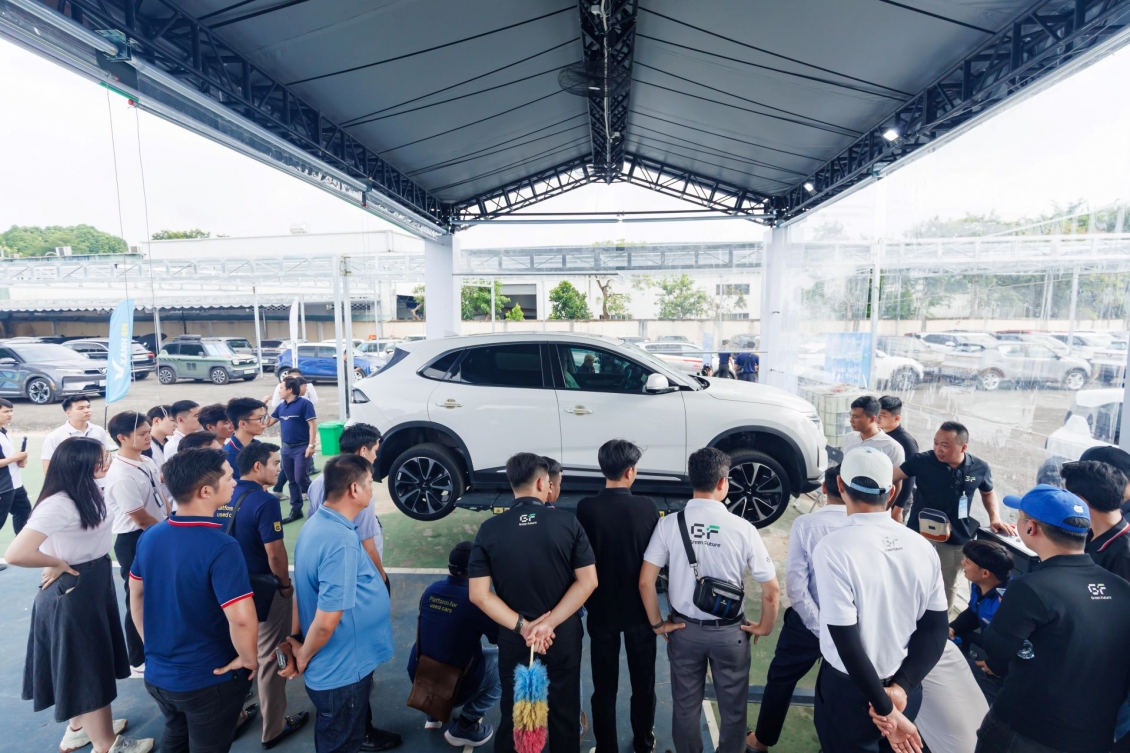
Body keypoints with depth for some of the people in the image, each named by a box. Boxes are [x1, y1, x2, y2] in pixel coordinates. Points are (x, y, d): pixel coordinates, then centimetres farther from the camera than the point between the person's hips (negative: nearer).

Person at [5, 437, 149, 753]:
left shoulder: (87, 494, 2)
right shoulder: (58, 504, -27)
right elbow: (15, 554, -31)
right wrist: (57, 564, -19)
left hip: (94, 584, 9)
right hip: (72, 592, -9)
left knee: (90, 661, 24)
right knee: (87, 666, 7)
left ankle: (80, 727, 44)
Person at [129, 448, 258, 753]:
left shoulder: (150, 536, -7)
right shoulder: (221, 547, -30)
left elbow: (136, 596, 7)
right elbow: (242, 620, -34)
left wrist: (152, 644, 19)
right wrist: (249, 660, -16)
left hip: (157, 674, 6)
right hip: (210, 680, -6)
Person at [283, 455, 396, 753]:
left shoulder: (316, 523, -1)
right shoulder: (341, 541, -32)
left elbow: (308, 595, 8)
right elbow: (326, 622, -31)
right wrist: (303, 657, -12)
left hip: (338, 665, 8)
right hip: (342, 671, -8)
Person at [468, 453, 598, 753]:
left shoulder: (489, 529, -10)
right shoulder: (567, 522, -11)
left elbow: (479, 594, -12)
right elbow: (588, 581, -13)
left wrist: (522, 626, -13)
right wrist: (550, 622, -13)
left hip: (514, 639, 1)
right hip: (564, 637, 0)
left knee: (513, 715, 21)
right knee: (564, 713, 21)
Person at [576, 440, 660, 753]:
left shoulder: (586, 508, -16)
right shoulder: (647, 507, -16)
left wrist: (588, 599, 7)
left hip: (601, 608, 0)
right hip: (640, 607, 1)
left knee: (604, 686, 16)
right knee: (643, 681, 22)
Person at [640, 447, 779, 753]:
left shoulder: (669, 524, -14)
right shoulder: (742, 528, -17)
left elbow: (645, 582, -13)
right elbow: (772, 590, -11)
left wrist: (657, 624, 1)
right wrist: (764, 627, 5)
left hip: (684, 629, 1)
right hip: (730, 632, -1)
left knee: (685, 706, 22)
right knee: (732, 708, 22)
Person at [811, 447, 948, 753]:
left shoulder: (833, 548, -25)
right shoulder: (922, 546, -7)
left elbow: (847, 644, -23)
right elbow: (936, 631, -3)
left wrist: (887, 710, -13)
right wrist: (900, 687, -7)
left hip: (850, 689, -5)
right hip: (906, 689, 5)